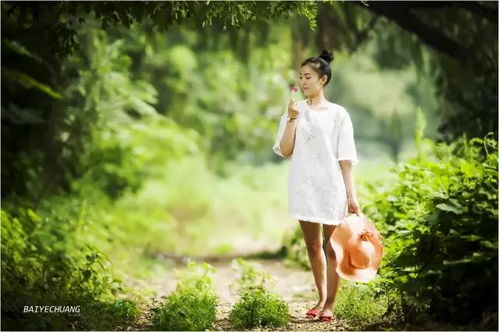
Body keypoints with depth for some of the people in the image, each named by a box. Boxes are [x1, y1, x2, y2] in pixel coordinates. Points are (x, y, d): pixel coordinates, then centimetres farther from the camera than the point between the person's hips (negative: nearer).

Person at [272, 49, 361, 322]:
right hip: (303, 187, 3)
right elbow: (285, 151, -1)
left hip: (331, 187, -3)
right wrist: (293, 118, -10)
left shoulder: (338, 114, 1)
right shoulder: (294, 110, 7)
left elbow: (346, 158, -1)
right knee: (313, 245, 12)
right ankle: (321, 298, 26)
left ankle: (330, 304, 6)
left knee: (332, 246, -2)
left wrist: (351, 194, -6)